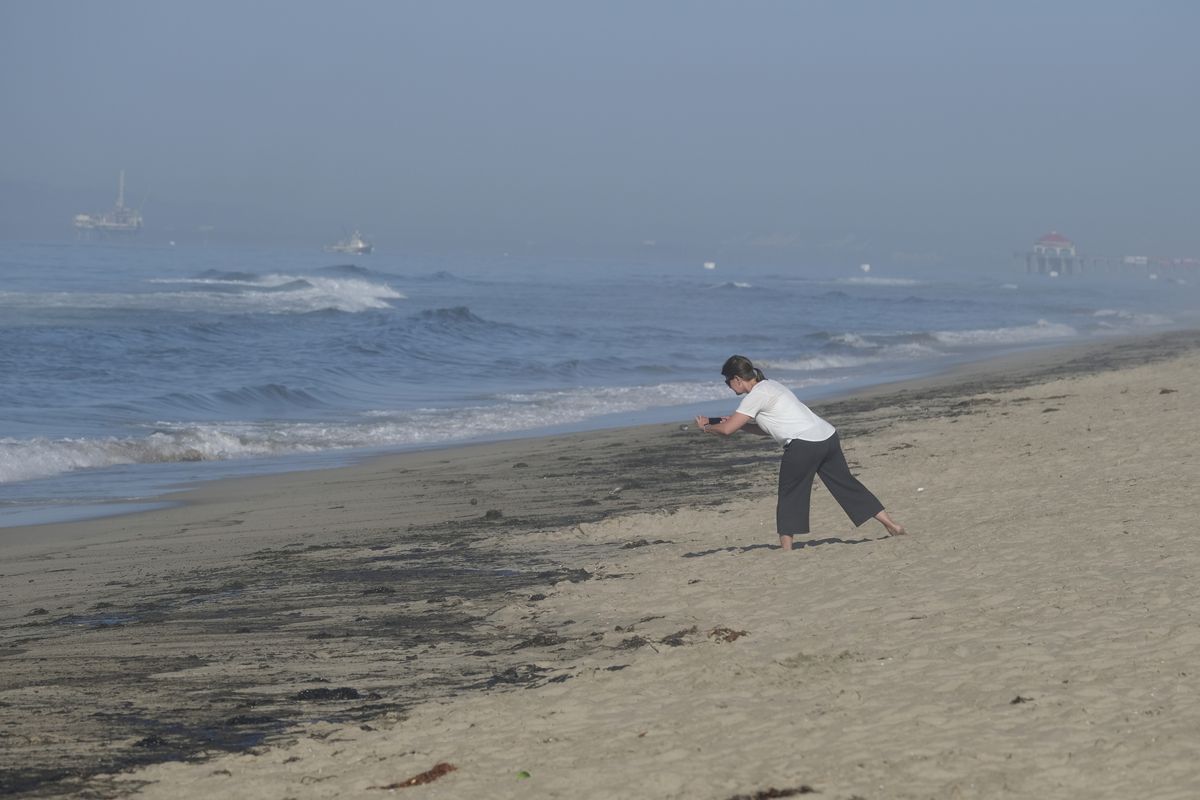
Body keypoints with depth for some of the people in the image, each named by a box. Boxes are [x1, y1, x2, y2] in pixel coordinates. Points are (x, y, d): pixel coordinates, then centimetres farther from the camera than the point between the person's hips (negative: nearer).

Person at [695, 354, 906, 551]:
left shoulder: (756, 395, -7)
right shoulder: (769, 386, 21)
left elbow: (727, 429, -9)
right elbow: (767, 429, 29)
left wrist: (706, 426, 10)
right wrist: (736, 423, 22)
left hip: (804, 444, -9)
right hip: (827, 436, 9)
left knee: (790, 495, 3)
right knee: (845, 484, 16)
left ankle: (786, 547, 1)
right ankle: (892, 525, 19)